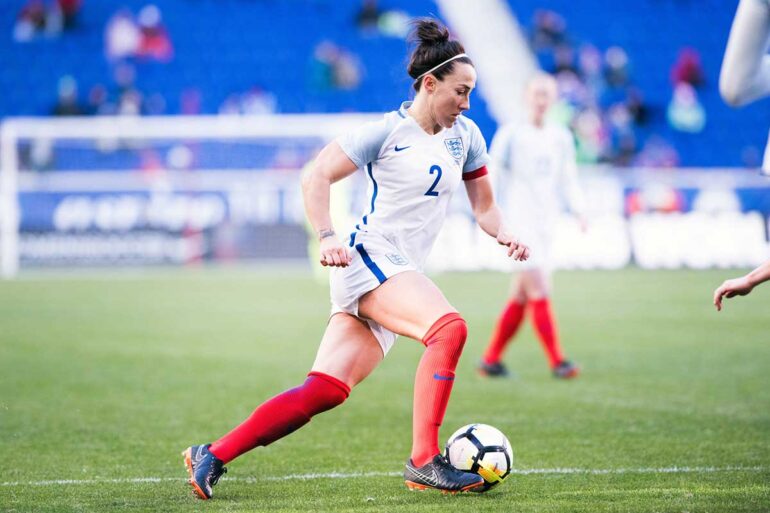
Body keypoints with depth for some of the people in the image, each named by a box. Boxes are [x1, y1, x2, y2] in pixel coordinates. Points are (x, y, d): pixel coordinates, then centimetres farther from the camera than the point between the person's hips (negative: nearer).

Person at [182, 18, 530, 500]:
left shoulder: (466, 135, 15)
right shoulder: (388, 131, -6)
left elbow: (484, 204, 22)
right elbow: (316, 178, -7)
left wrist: (503, 233, 1)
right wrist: (328, 238, -21)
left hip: (399, 276, 7)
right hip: (369, 259, -7)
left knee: (325, 390, -4)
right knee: (449, 328, -29)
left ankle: (212, 457, -1)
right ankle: (424, 461, -30)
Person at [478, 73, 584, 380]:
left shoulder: (561, 137, 12)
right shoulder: (512, 134, -3)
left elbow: (568, 181, 15)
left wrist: (578, 210, -1)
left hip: (547, 223, 6)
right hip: (520, 220, -5)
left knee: (520, 297, 7)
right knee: (539, 292, -14)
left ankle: (491, 360, 16)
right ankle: (557, 361, -15)